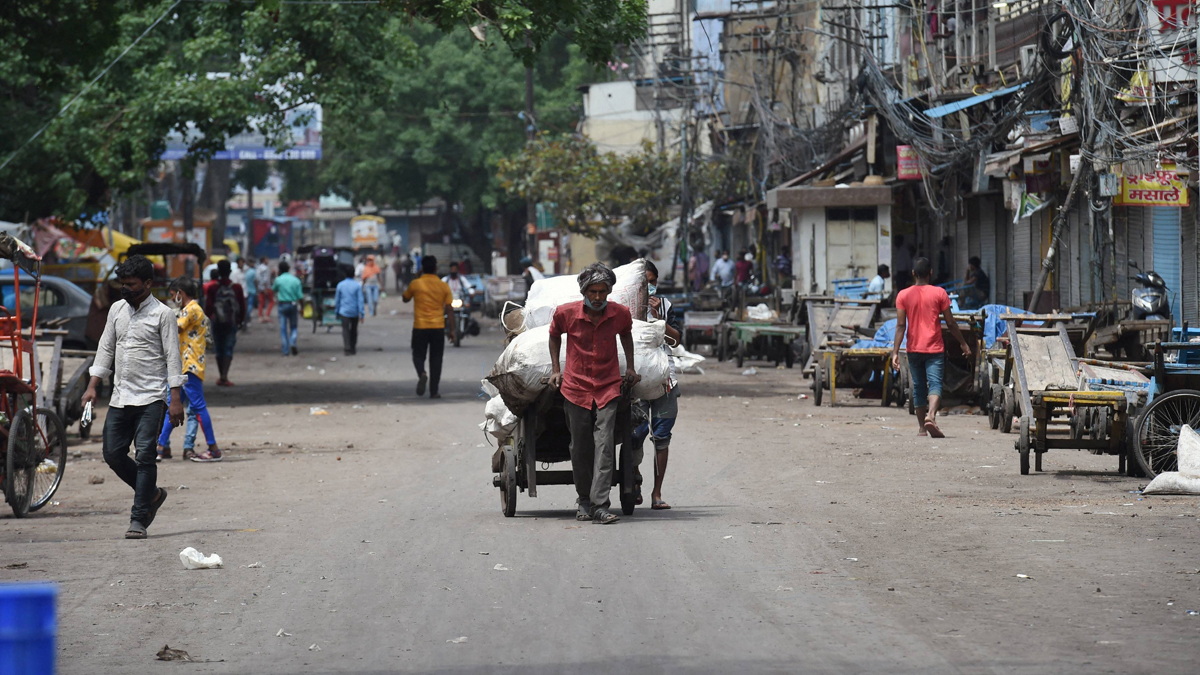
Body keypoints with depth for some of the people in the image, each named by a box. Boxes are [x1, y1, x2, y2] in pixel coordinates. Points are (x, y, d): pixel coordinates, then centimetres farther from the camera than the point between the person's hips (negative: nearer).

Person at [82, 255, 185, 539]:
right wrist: (92, 386, 9)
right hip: (120, 397, 6)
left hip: (150, 398, -6)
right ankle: (151, 494, 25)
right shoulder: (117, 309, 11)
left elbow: (172, 357, -7)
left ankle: (139, 520, -8)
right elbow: (106, 348, 17)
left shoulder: (162, 314, -5)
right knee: (113, 454, 4)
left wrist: (175, 399, -12)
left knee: (145, 456, -11)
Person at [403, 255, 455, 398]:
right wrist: (452, 330, 4)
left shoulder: (415, 284, -4)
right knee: (436, 360, 9)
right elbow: (449, 309, -1)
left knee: (418, 355, 11)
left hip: (420, 327, -1)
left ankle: (422, 374, -21)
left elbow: (405, 299, 15)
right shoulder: (444, 286, -1)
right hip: (438, 327, 1)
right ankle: (433, 391, 6)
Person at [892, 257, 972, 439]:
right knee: (935, 383, -8)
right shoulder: (939, 293, -3)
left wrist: (895, 351, -6)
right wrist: (963, 343, 11)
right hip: (934, 349, -2)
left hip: (914, 349, 2)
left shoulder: (904, 295, 1)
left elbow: (901, 325, -5)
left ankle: (922, 427, 16)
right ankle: (931, 416, -34)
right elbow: (951, 323, 0)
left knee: (918, 387, 13)